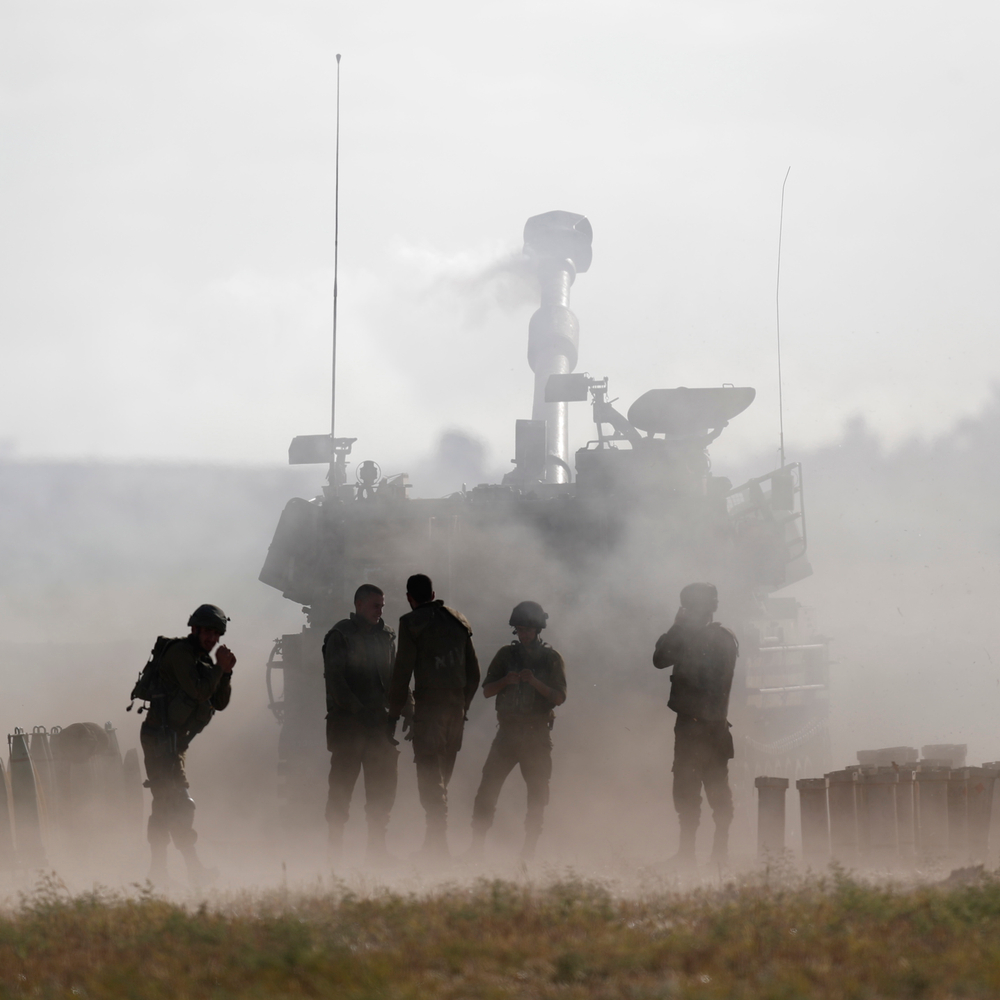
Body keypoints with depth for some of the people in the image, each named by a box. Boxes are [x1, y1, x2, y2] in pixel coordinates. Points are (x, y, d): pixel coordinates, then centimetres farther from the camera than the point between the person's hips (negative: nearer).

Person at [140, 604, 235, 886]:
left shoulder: (203, 659, 16)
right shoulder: (180, 651, -12)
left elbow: (220, 703, 12)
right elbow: (199, 691, -21)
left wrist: (226, 673, -1)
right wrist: (219, 669, -11)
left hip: (175, 740, 10)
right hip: (162, 737, -10)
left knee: (164, 805, 13)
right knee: (180, 804, -14)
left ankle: (158, 869, 18)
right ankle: (193, 868, -18)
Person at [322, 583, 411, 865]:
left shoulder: (386, 636, 15)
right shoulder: (341, 636, -3)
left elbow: (394, 678, 19)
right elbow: (335, 680, -11)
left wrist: (407, 710, 5)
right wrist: (358, 710, -19)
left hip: (379, 723, 6)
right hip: (347, 724, -6)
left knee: (382, 788, 4)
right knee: (342, 786, -2)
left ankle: (376, 847, 11)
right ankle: (335, 848, 2)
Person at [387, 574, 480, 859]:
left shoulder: (412, 622, -3)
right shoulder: (458, 621, 16)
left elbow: (402, 672, -7)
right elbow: (474, 673, 18)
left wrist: (394, 714, -3)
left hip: (429, 704, -6)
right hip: (456, 705, 6)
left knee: (428, 774, -6)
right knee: (442, 777, 12)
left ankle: (438, 842, -14)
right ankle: (437, 841, 14)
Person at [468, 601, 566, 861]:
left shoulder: (551, 659, 4)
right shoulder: (506, 654, 9)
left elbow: (559, 698, -4)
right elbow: (487, 690, 6)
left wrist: (535, 682, -19)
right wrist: (506, 680, -14)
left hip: (537, 735, -1)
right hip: (507, 731, 1)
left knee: (538, 795, 0)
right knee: (487, 789, -8)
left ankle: (528, 853, 6)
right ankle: (476, 848, -6)